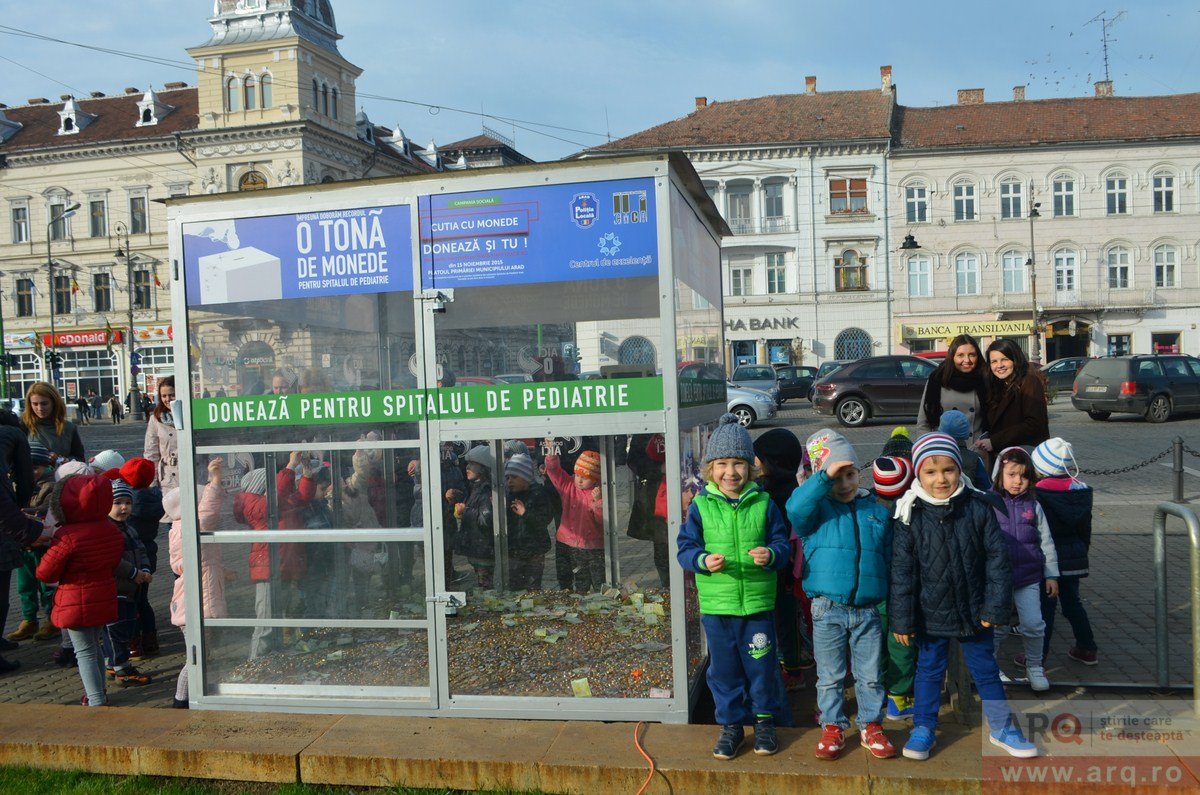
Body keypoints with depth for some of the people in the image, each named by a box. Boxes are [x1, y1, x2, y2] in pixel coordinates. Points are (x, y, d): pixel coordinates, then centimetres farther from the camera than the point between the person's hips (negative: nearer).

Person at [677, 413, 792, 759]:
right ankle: (731, 724, 29)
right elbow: (685, 548, -2)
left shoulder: (763, 503, -2)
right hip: (716, 604, 0)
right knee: (724, 668, 12)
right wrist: (703, 560, -22)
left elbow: (782, 543, 1)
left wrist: (772, 554, -21)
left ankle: (765, 720, 32)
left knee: (761, 665, 11)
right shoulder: (700, 506, -3)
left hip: (758, 603, 0)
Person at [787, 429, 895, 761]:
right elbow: (795, 507, -26)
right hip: (827, 610, -2)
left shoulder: (877, 511, 8)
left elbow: (890, 558, 13)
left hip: (868, 611, 2)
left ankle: (871, 726, 28)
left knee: (870, 676, 11)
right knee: (830, 677, 10)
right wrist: (824, 476, -27)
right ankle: (833, 727, 25)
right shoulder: (817, 509, -1)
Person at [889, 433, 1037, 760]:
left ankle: (1001, 727, 33)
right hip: (931, 613, -1)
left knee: (986, 669, 16)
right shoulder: (909, 516, -13)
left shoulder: (979, 508, -10)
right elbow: (902, 570, -10)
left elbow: (997, 558, -4)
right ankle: (923, 727, 30)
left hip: (973, 610, 1)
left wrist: (995, 606, -5)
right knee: (929, 670, 14)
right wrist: (902, 619, -9)